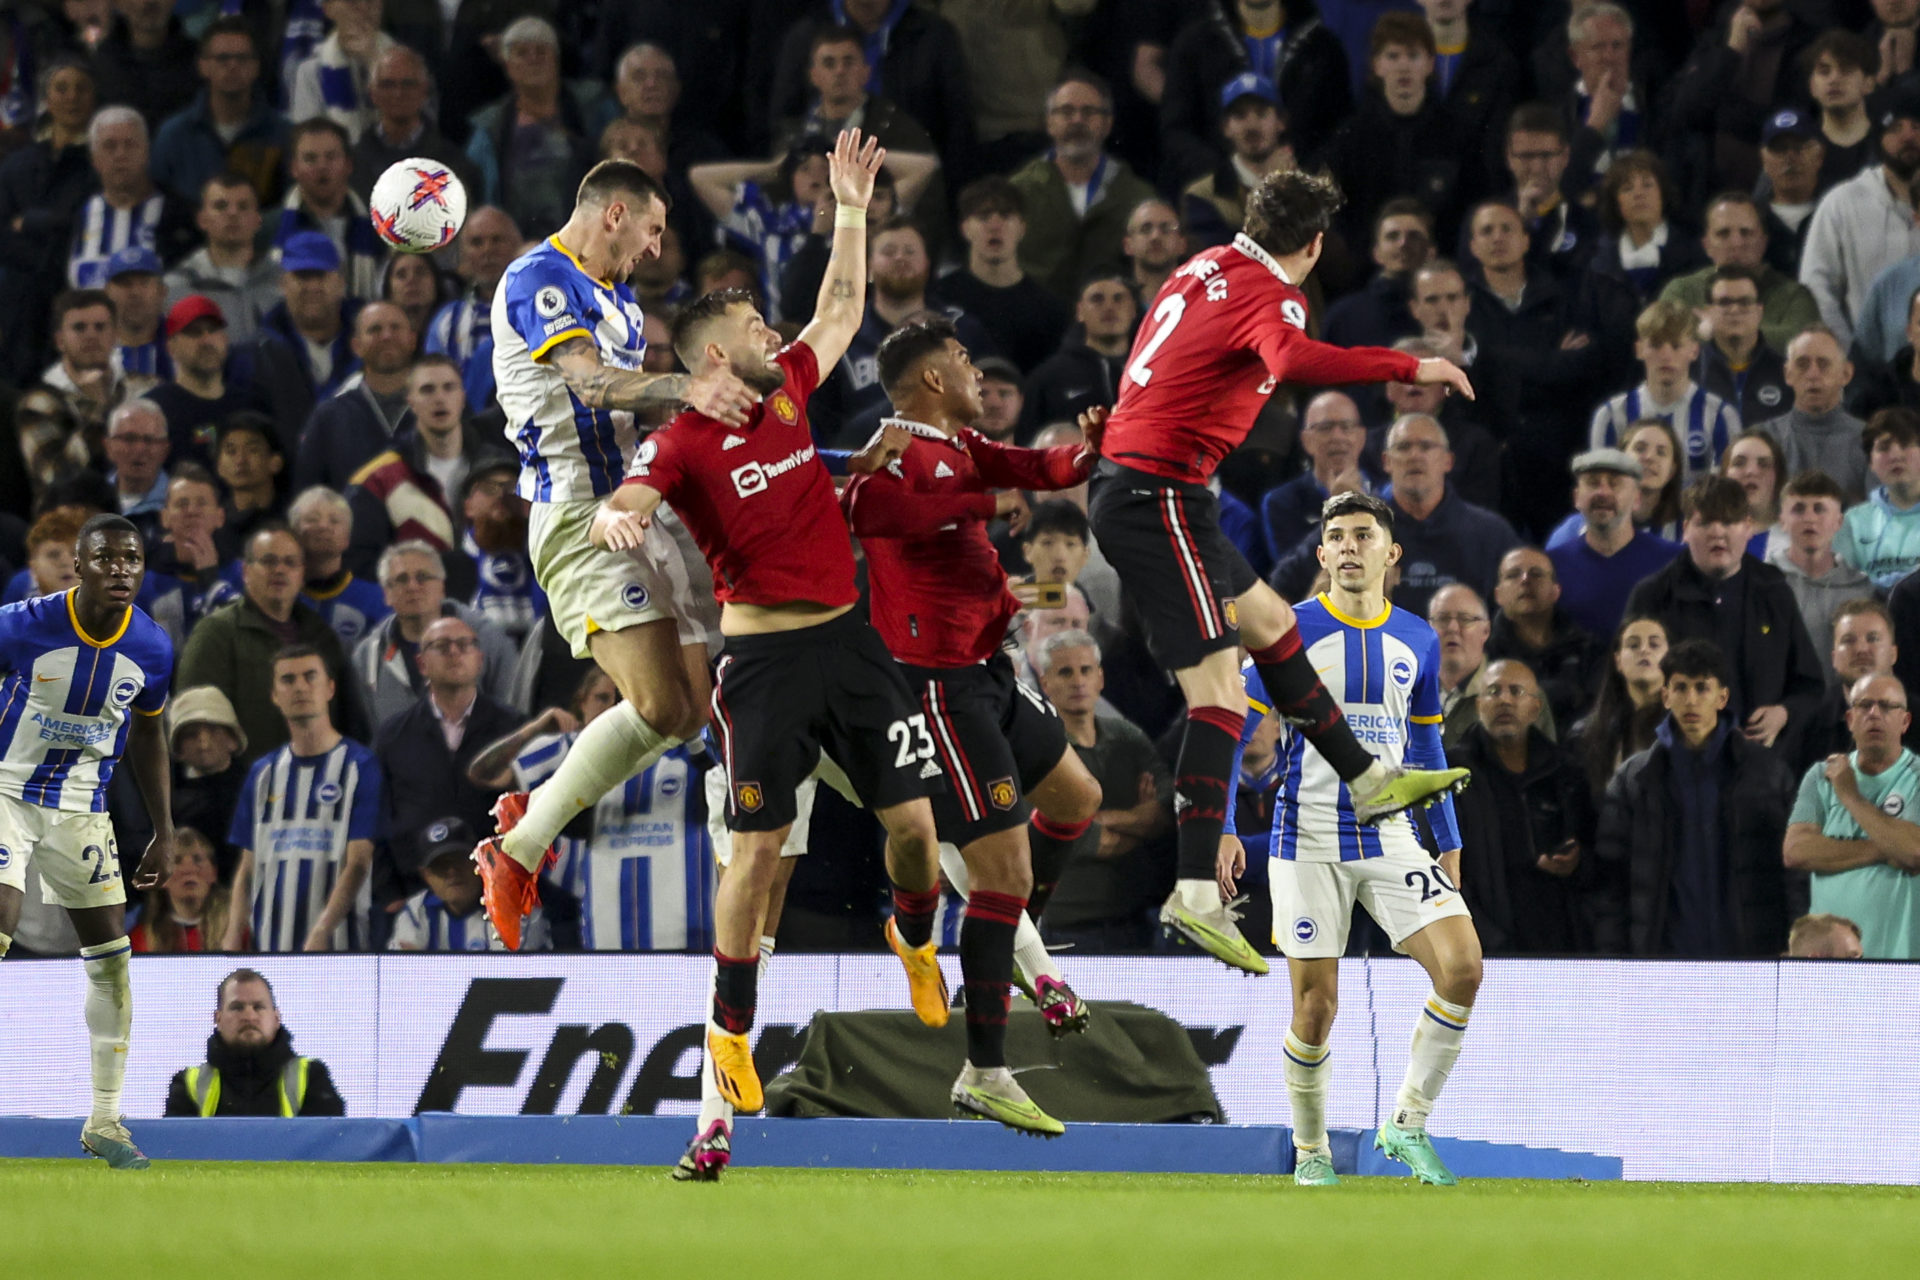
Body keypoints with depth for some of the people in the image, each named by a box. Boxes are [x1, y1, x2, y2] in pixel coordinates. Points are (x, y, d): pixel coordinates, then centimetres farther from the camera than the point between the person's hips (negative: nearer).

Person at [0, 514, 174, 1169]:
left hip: (82, 810, 4)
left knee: (112, 959, 6)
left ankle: (104, 1121, 16)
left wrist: (164, 834, 10)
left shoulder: (151, 648, -7)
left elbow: (146, 738, 10)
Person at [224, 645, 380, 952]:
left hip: (338, 948, -4)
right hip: (269, 946, 4)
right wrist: (233, 939, 1)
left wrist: (321, 934, -20)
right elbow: (248, 868, 15)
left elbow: (358, 863, -8)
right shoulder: (262, 773, 16)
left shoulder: (361, 767, 1)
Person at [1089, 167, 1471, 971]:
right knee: (1219, 689, -14)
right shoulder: (1268, 295, -16)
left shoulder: (1208, 268, 11)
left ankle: (1368, 782, 36)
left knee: (1269, 621, 23)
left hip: (1127, 477, 10)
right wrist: (1409, 368, -36)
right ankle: (1196, 893, -23)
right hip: (1159, 499, -10)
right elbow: (1293, 360, -38)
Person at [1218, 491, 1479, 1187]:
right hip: (1309, 838, -3)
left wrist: (1450, 845, 18)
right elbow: (1233, 730, -2)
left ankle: (1406, 1124, -3)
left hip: (1390, 836, 3)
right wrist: (1223, 829, -10)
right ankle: (1310, 1151, 16)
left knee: (1463, 967, -15)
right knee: (1316, 1005, -4)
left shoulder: (1417, 641, 9)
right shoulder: (1290, 631, -3)